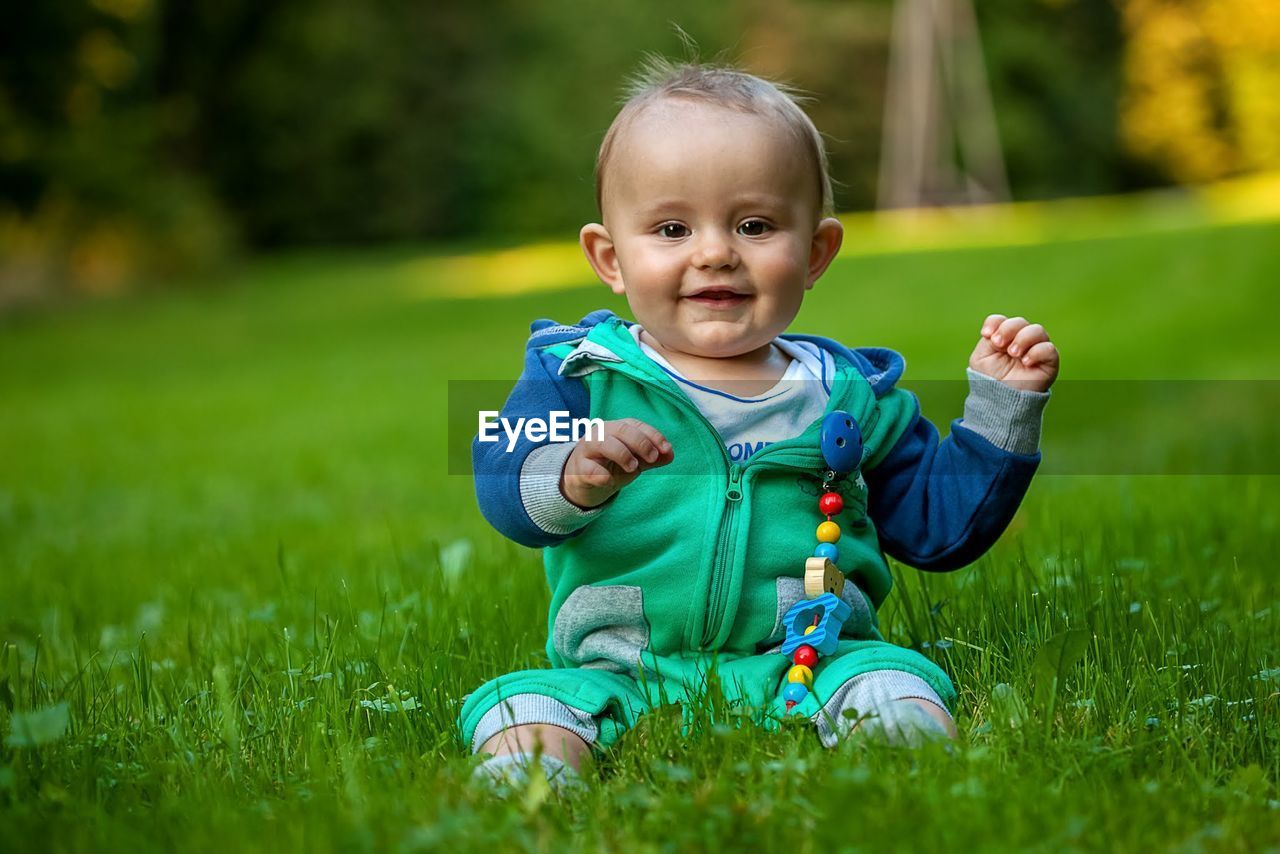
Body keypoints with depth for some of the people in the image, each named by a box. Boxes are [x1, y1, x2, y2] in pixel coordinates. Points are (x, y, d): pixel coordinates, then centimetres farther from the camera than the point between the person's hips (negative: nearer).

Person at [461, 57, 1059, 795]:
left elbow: (939, 525, 18)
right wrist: (573, 479, -35)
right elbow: (502, 480, -11)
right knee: (521, 706, -28)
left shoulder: (849, 395, 13)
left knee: (894, 687, -29)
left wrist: (1002, 408, 9)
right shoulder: (582, 372, 5)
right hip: (621, 674, -1)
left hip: (805, 667, 1)